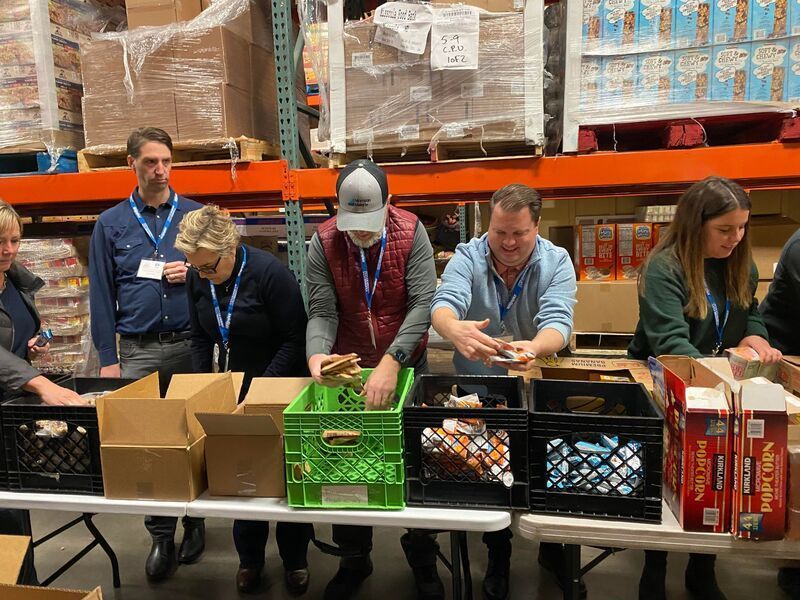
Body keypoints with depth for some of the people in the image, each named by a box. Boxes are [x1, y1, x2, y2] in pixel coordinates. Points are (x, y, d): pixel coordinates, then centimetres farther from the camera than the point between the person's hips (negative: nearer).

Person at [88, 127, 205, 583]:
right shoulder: (110, 224, 6)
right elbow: (102, 296, 4)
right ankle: (161, 536, 21)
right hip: (138, 351, 1)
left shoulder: (197, 215, 4)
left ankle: (195, 519, 27)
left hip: (191, 345, 0)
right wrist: (108, 358, -1)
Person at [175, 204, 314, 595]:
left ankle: (294, 558, 30)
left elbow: (296, 339, -21)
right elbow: (200, 338, 7)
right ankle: (249, 557, 34)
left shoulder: (269, 272, -24)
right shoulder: (197, 279, -5)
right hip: (231, 387, 5)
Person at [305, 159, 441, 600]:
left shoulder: (411, 234, -15)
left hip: (405, 366, -1)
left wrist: (391, 362, -35)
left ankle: (423, 559, 34)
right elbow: (321, 312, -14)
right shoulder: (323, 243, -11)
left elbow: (422, 305, -22)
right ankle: (354, 560, 35)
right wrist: (317, 353, -36)